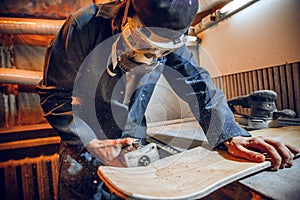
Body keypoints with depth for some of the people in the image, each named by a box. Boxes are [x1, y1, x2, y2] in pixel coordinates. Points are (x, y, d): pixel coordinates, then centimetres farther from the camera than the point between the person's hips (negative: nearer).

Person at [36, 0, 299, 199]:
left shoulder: (171, 41, -10)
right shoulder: (86, 25, -21)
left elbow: (198, 83, -13)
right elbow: (55, 94, -16)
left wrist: (231, 135, -27)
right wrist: (91, 144, -26)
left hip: (131, 148, 2)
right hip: (83, 149, -1)